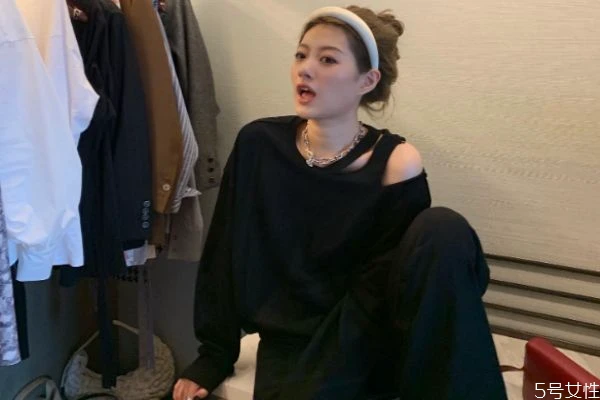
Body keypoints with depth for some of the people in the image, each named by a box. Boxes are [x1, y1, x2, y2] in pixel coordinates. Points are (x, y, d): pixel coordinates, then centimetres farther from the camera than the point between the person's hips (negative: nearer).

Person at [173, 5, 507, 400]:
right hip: (294, 343, 0)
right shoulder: (259, 143, -5)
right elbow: (226, 258, 1)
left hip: (371, 335, 0)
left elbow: (381, 288, -10)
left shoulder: (395, 162, -12)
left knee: (444, 230, -26)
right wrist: (214, 355, 2)